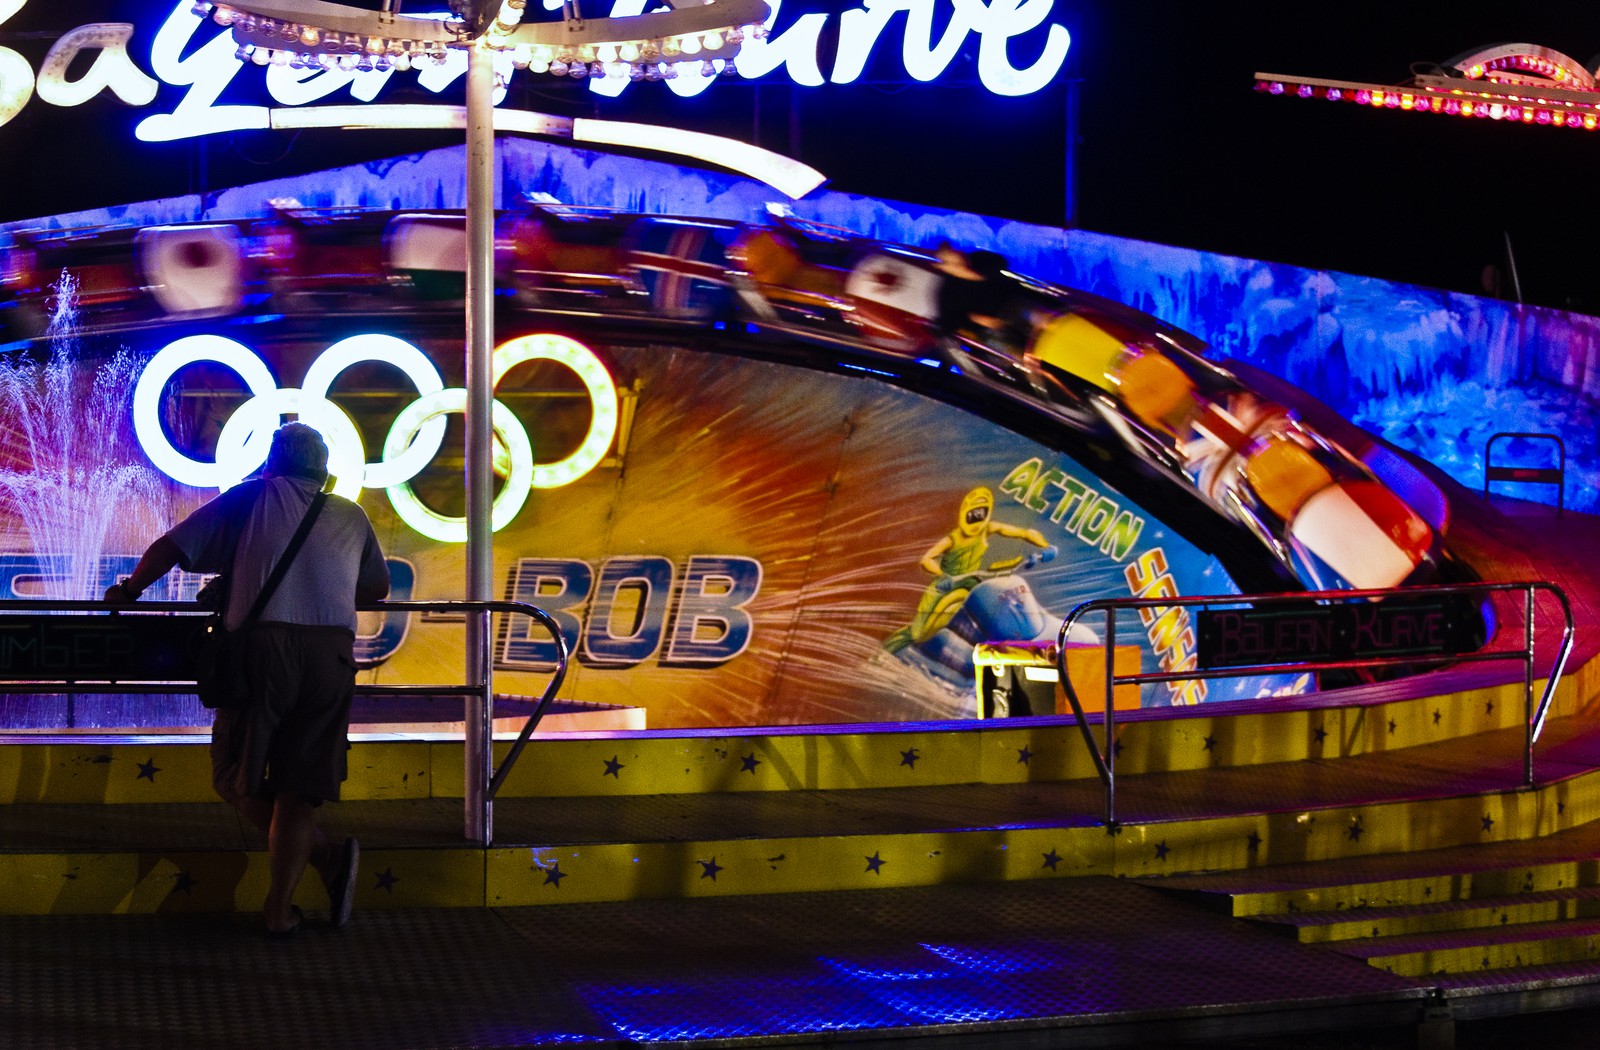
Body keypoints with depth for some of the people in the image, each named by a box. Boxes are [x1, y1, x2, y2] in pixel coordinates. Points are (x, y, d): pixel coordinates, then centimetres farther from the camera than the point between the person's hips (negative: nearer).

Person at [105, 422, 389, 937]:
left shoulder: (254, 496, 16)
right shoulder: (350, 516, 23)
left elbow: (170, 547, 14)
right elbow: (377, 588, 36)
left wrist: (130, 590, 30)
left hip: (263, 645, -3)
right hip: (332, 652, 3)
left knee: (235, 778, 8)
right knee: (297, 785, 7)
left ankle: (326, 854, -6)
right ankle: (279, 909, 4)